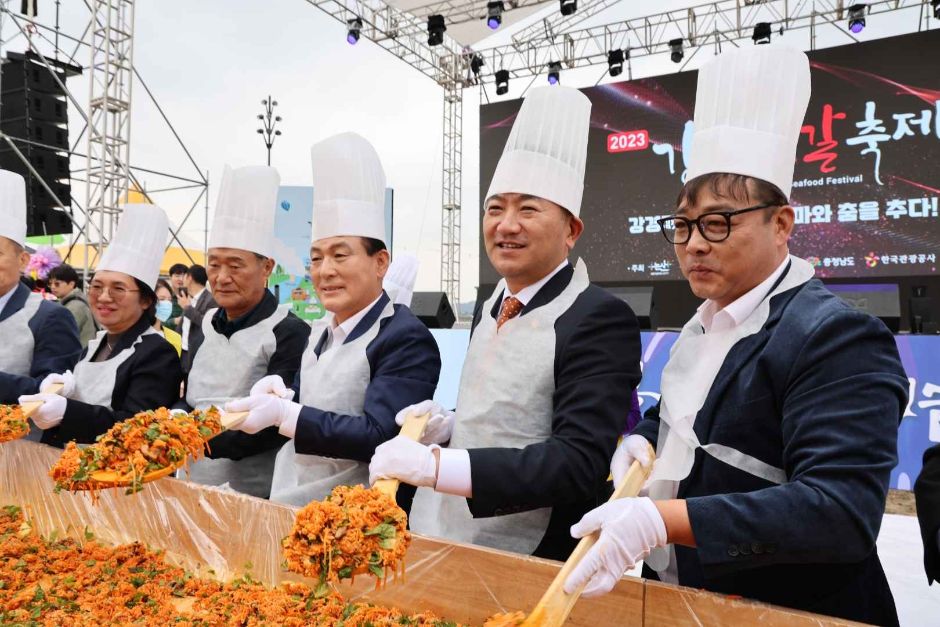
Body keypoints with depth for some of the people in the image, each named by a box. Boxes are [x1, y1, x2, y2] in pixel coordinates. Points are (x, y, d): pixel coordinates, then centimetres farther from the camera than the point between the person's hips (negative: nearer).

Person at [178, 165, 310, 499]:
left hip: (255, 498, -6)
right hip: (193, 489, 6)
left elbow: (273, 424, -19)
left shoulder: (290, 334, -15)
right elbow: (189, 401, 11)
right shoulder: (207, 325, 7)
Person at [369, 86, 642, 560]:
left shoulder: (601, 319, -19)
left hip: (539, 567, -6)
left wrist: (436, 465, -33)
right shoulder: (488, 311, 5)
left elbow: (582, 462, -27)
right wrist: (448, 426, -5)